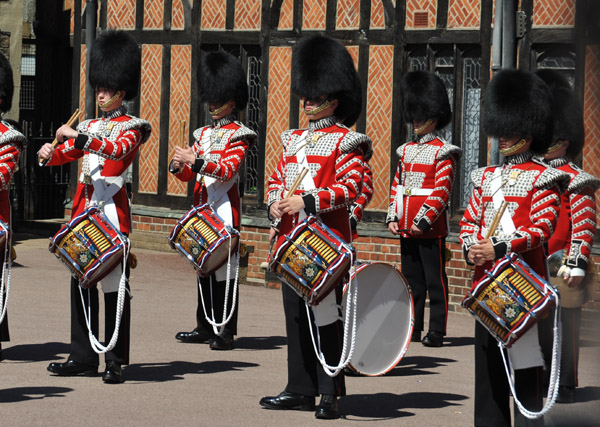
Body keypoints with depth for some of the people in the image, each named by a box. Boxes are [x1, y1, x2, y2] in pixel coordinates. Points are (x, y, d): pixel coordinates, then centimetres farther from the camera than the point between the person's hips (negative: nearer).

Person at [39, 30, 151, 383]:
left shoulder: (131, 127, -2)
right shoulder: (89, 126, 17)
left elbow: (118, 149, -22)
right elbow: (66, 153, 11)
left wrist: (79, 137, -31)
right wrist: (50, 153, -12)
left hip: (113, 208, -6)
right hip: (85, 204, 7)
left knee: (114, 284, -5)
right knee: (81, 282, 6)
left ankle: (116, 362, -2)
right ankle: (83, 357, 12)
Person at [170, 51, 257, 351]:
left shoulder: (238, 135, -6)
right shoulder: (204, 133, 16)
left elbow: (228, 169, -20)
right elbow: (190, 174, 14)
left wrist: (195, 160, -31)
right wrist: (179, 166, -9)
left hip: (225, 210, -7)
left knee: (224, 269, -6)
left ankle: (226, 332, -3)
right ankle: (205, 327, 17)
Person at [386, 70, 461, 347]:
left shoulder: (442, 152, -6)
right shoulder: (407, 150, 14)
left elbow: (442, 191, -12)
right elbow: (397, 186, 16)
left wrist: (424, 220, -17)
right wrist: (393, 217, 5)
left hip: (430, 228, -7)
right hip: (406, 227, 7)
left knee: (435, 280, -3)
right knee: (411, 278, 12)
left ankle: (436, 331, -1)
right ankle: (413, 327, 18)